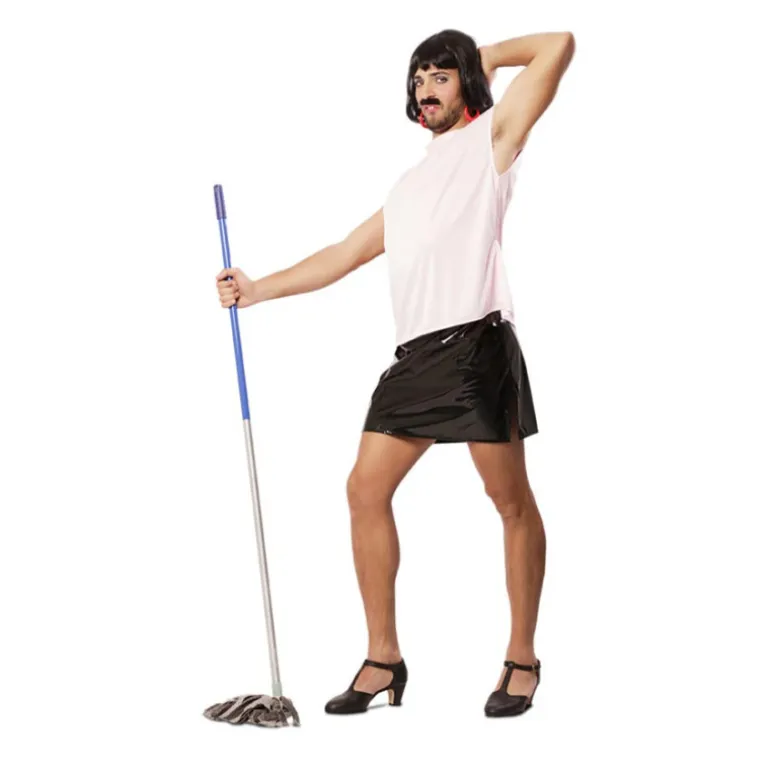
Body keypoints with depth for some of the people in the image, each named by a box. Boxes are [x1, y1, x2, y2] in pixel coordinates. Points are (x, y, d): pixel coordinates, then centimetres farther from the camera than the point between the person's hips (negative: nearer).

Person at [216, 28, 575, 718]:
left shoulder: (490, 139, 8)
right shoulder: (411, 184, 28)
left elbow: (558, 46, -1)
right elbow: (348, 253, 29)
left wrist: (486, 57, 14)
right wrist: (261, 289, 23)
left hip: (477, 343, -7)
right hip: (415, 354, 8)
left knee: (511, 500, 0)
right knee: (366, 489, 2)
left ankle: (523, 660, 10)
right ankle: (383, 659, 11)